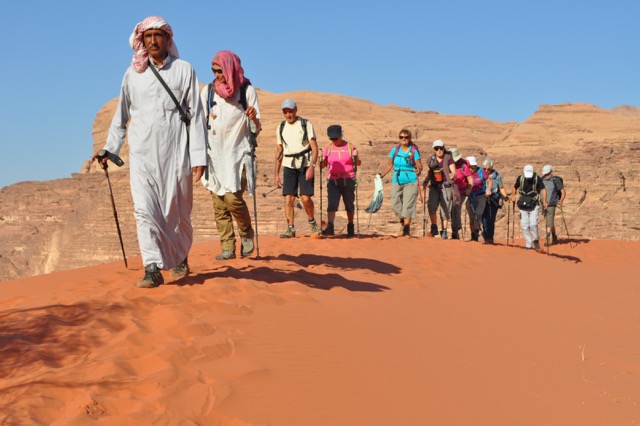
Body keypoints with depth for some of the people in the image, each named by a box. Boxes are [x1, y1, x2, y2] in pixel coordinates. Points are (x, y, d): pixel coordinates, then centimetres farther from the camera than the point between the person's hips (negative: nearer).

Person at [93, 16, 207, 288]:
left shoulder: (184, 70, 3)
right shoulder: (133, 74, 9)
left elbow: (196, 115, 1)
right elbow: (121, 116, 17)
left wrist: (199, 156, -5)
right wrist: (109, 149, 13)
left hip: (175, 153, -1)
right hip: (142, 153, 1)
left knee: (177, 211, 6)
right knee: (144, 210, -9)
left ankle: (180, 257, 30)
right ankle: (153, 269, -8)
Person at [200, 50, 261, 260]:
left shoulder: (247, 91, -1)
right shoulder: (207, 91, 5)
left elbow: (256, 129, -2)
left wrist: (254, 119, -23)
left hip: (238, 152, -3)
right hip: (214, 154, 3)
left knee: (233, 197, -15)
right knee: (219, 202, -1)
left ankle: (247, 234, 10)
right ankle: (227, 246, 5)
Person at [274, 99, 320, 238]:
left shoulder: (306, 124, -1)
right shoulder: (281, 128, 10)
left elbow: (314, 148, -6)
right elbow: (279, 152, 16)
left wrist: (312, 166, -19)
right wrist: (277, 174, 12)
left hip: (305, 165, -3)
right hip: (289, 166, 3)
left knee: (305, 198, -11)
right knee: (288, 198, -6)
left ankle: (312, 222, 13)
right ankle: (290, 228, 0)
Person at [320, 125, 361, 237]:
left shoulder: (350, 147, 1)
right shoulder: (328, 148, 8)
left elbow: (358, 164, -1)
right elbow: (323, 165, 7)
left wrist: (355, 157, -21)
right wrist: (320, 159, -12)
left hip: (348, 180, -1)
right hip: (333, 180, 1)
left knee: (349, 205, 9)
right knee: (332, 204, -14)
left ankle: (350, 227, 25)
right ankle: (330, 227, -23)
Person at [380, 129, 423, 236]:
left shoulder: (414, 151, -3)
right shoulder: (395, 150, 7)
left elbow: (419, 165, -5)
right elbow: (389, 165, 15)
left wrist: (418, 170, -27)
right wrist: (381, 175, 8)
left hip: (410, 182, -4)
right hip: (396, 181, 4)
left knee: (408, 205, -7)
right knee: (395, 204, 3)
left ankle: (407, 228, 1)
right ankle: (402, 220, 31)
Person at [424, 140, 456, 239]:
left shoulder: (448, 159, 0)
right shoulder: (431, 159, 11)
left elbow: (454, 173, -5)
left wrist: (452, 175, -28)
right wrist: (426, 181, 5)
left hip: (446, 186, -2)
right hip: (434, 186, 2)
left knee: (445, 209, -2)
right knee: (432, 206, -17)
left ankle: (444, 231, 8)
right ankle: (434, 227, -1)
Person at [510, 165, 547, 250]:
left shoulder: (537, 179, -10)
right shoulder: (520, 178, -2)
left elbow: (543, 189, -14)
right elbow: (515, 187, 14)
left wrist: (544, 201, -27)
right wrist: (513, 196, -1)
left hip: (534, 205, -3)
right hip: (523, 205, 3)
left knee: (533, 224, -13)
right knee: (524, 225, 2)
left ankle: (536, 240, 11)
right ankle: (528, 244, 12)